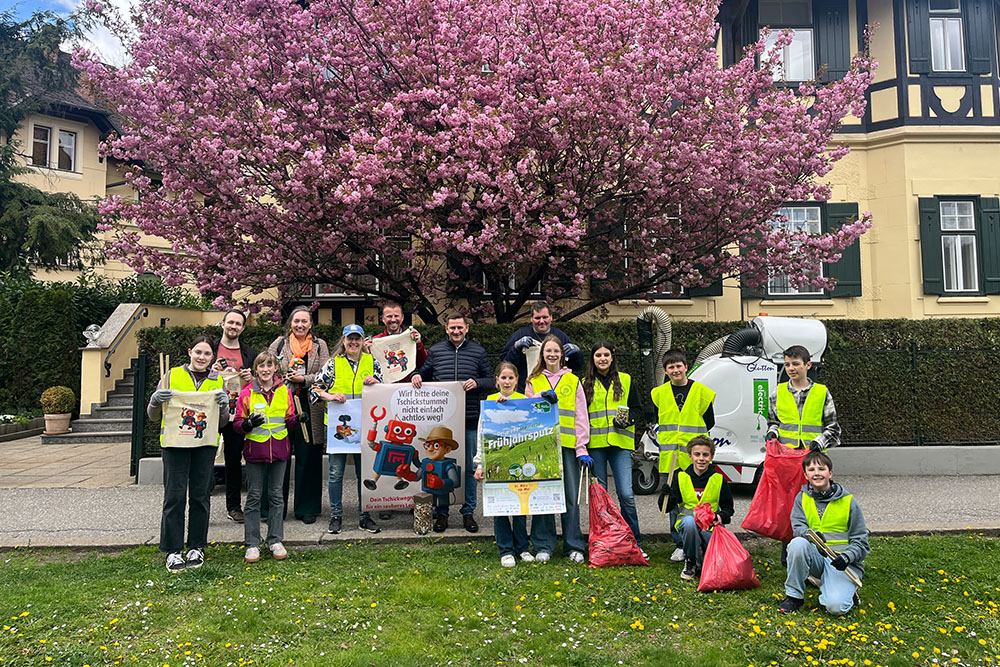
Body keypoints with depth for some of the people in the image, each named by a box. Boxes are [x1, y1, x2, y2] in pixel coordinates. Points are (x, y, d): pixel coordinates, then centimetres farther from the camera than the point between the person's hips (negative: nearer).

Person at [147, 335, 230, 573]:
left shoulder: (217, 382, 11)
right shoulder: (172, 376, 5)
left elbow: (223, 422, 10)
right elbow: (153, 415, 8)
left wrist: (223, 406, -10)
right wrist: (155, 400, -13)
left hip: (205, 445, 2)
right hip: (175, 443, -2)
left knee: (200, 497, 5)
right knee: (175, 497, -3)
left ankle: (197, 548, 17)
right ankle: (173, 551, 7)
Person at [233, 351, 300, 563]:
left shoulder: (284, 391, 6)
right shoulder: (247, 393, -1)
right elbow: (237, 423, 1)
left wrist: (297, 420, -9)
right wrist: (248, 424, -19)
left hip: (279, 449, 2)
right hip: (255, 449, -2)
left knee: (276, 495, 8)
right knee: (254, 496, 4)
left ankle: (275, 541, 18)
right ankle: (252, 544, 12)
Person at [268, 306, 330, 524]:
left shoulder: (320, 346, 9)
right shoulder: (279, 343, 10)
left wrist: (304, 379, -13)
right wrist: (282, 378, -9)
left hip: (309, 409, 0)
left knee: (308, 458, 4)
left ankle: (307, 508, 14)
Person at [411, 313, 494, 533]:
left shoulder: (478, 352, 8)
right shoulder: (435, 350, 10)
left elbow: (491, 381, 10)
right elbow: (424, 372, 20)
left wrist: (477, 383, -10)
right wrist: (416, 376, -2)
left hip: (469, 418, 0)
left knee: (469, 467, 5)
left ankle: (468, 512, 17)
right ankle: (441, 513, 16)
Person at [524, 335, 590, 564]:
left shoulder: (573, 381, 12)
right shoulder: (533, 381, 13)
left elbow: (581, 417, 8)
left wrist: (582, 448, -1)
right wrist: (542, 398, -9)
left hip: (567, 444, 0)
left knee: (571, 495, -1)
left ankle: (574, 546, 10)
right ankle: (544, 546, 12)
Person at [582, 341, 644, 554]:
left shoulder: (626, 380, 9)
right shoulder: (586, 384, 10)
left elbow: (636, 408, 11)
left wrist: (626, 420, -10)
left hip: (620, 442, -1)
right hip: (595, 443, 1)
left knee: (626, 493, -7)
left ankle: (634, 543, 6)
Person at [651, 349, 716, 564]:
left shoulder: (701, 391, 2)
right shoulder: (659, 393, 9)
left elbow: (709, 421, 7)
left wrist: (692, 434, -1)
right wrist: (662, 435, 4)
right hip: (670, 457, 2)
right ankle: (680, 545, 15)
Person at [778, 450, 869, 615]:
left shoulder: (848, 502, -2)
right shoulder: (802, 498, 5)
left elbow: (861, 542, 0)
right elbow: (798, 527, -8)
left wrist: (847, 557, -21)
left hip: (842, 562, -2)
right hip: (815, 558, 3)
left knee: (835, 606, -28)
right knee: (797, 543, -32)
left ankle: (846, 591, 10)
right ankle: (794, 595, -13)